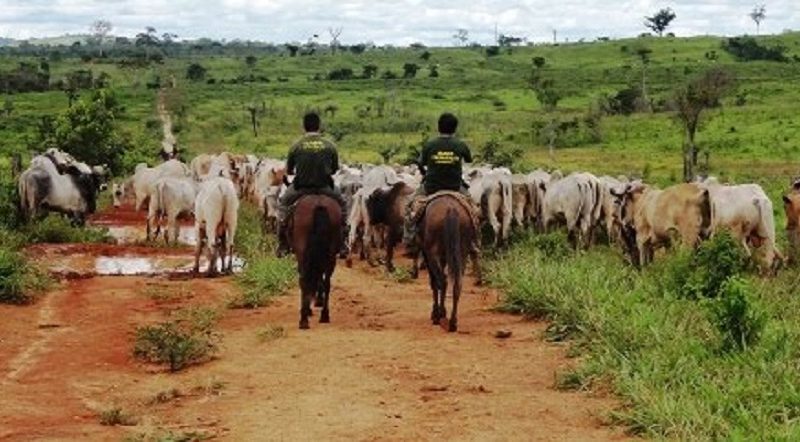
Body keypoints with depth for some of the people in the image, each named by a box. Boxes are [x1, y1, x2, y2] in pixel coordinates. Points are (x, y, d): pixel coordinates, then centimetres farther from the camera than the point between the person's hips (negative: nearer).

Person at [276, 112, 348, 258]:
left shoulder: (296, 146, -7)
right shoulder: (330, 146, -5)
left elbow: (288, 171, 3)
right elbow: (334, 169, 6)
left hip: (301, 187, 0)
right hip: (324, 188, 0)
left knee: (283, 203, 27)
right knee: (340, 203, 28)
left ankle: (283, 245, 22)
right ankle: (341, 244, 20)